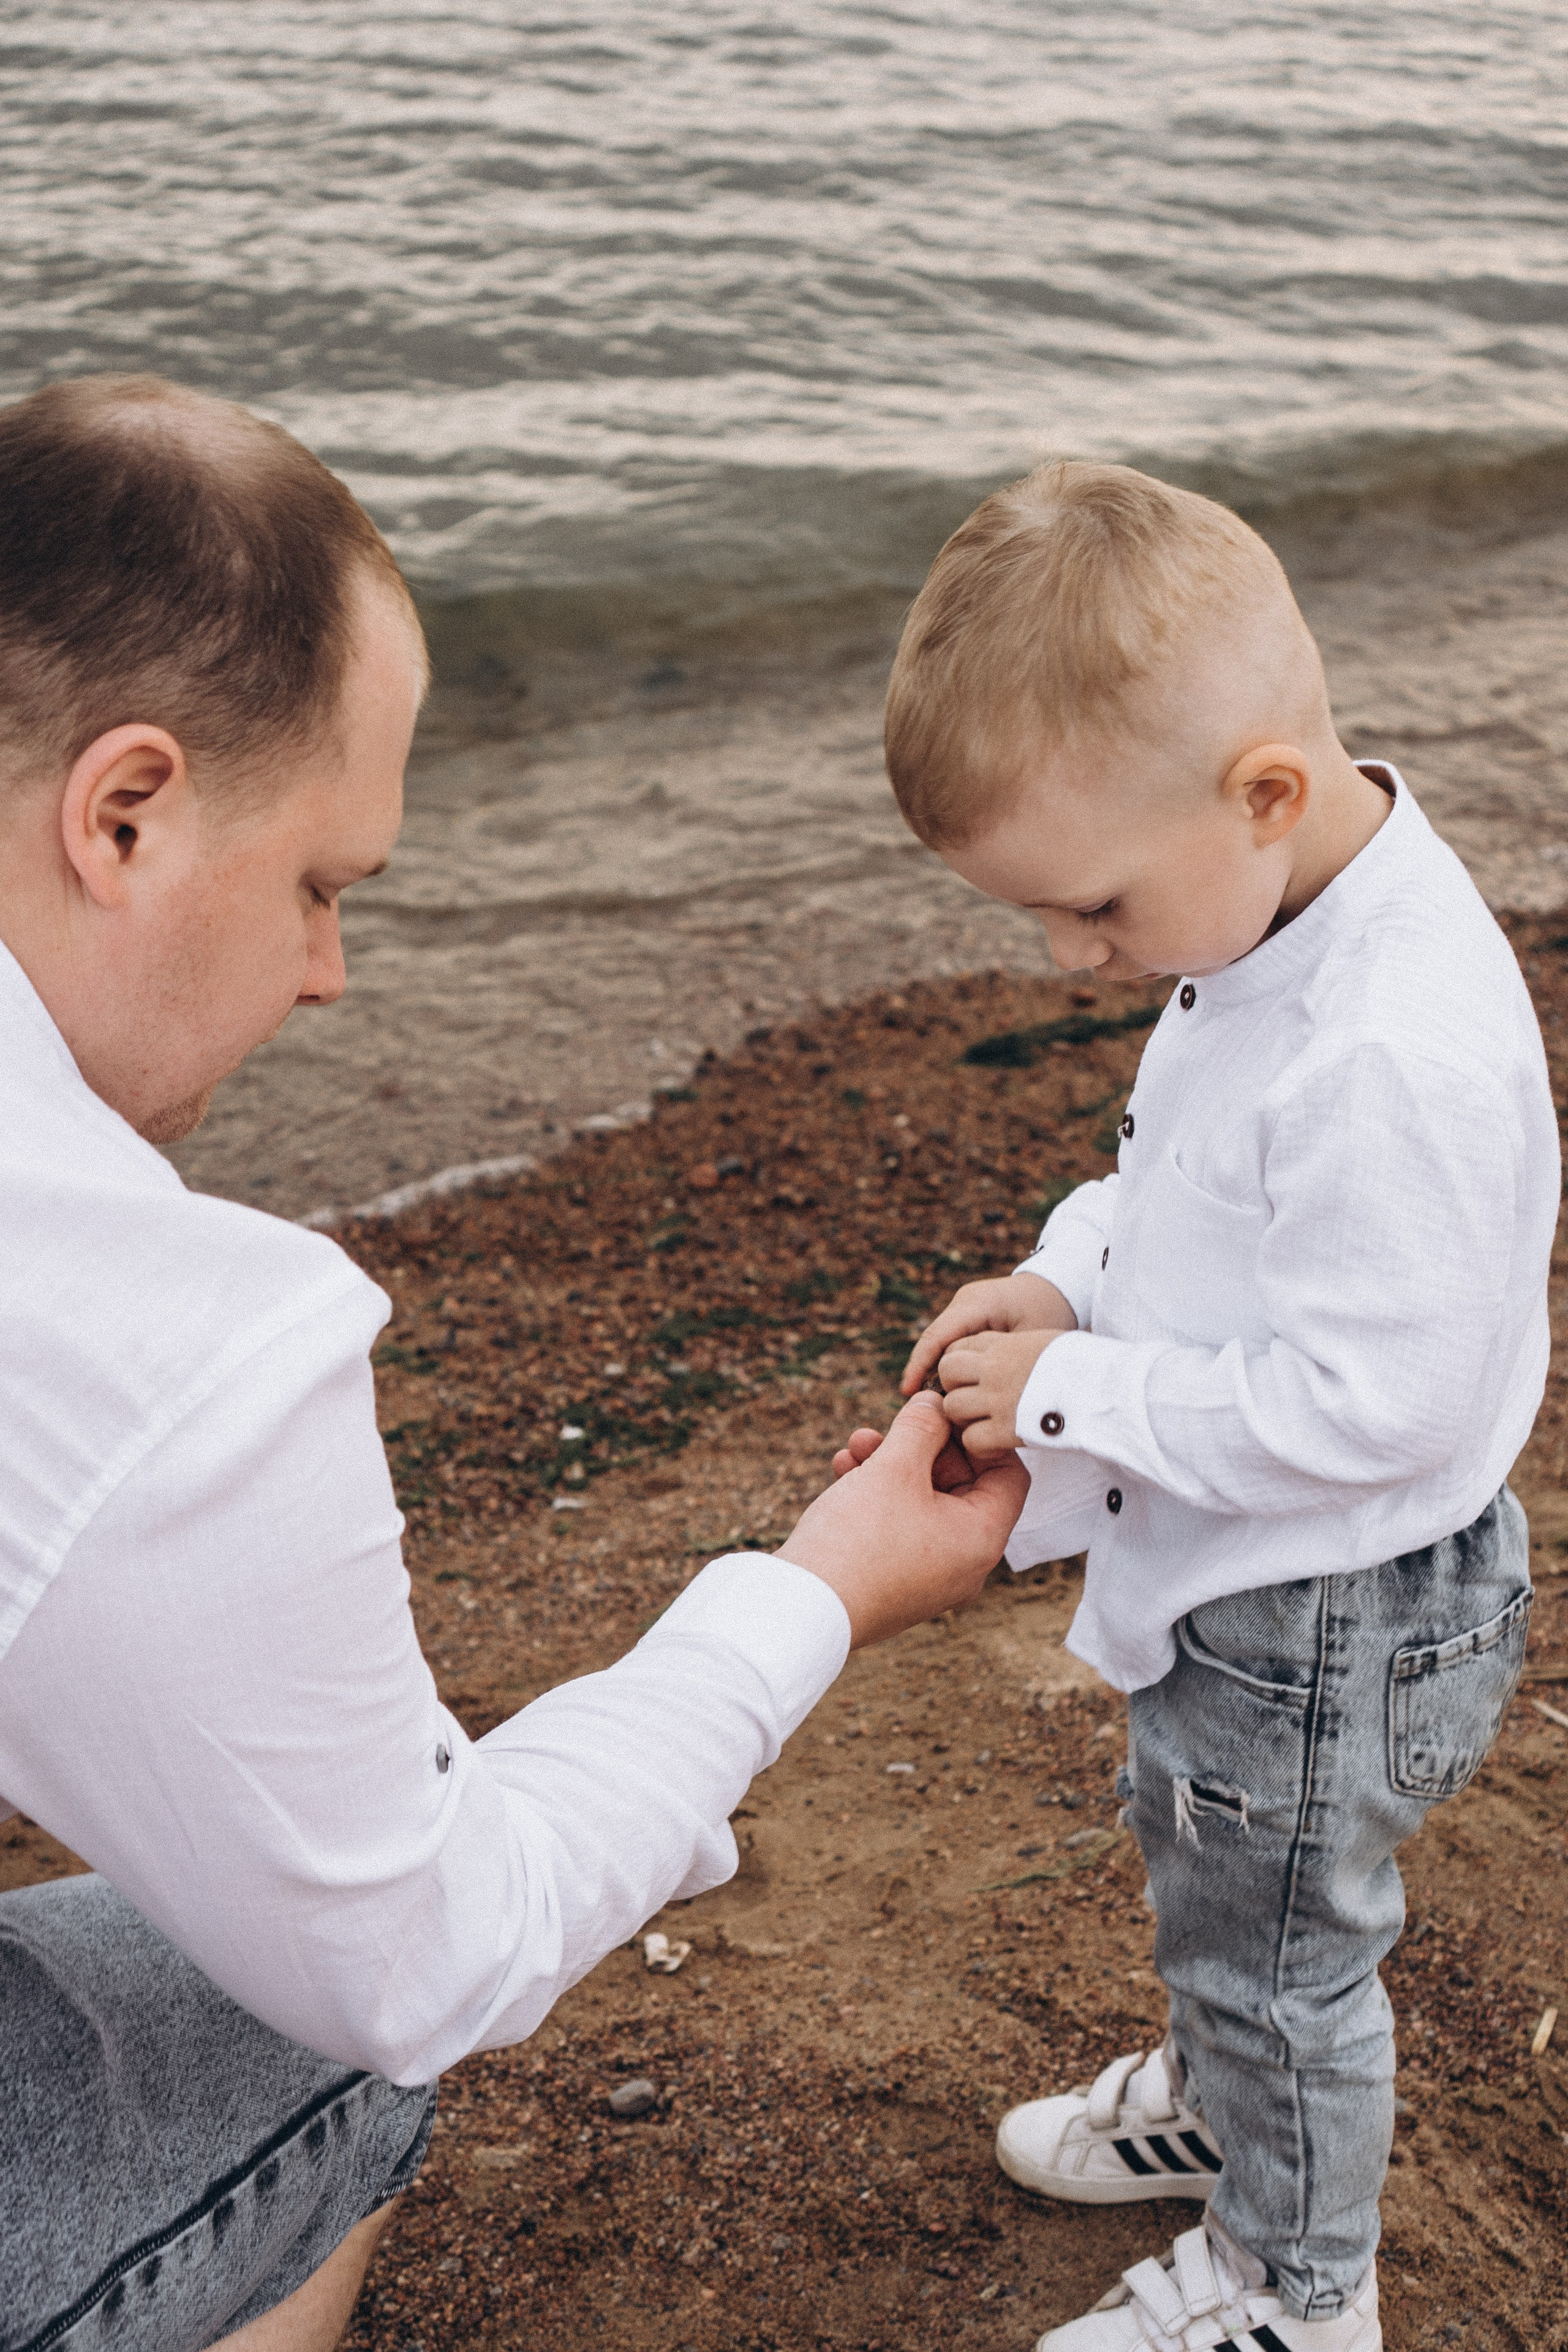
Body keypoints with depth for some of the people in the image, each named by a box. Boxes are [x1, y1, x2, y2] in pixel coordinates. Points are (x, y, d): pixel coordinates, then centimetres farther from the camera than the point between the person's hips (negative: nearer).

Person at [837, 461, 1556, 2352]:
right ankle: (1214, 2101, 60)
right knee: (1195, 1860, 31)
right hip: (1224, 1575, 9)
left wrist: (1072, 1399, -25)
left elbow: (1365, 1406, -33)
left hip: (1326, 1622, -9)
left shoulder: (1399, 1057, -37)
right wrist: (1067, 1282, -6)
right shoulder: (1269, 918, -6)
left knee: (1276, 1947, 15)